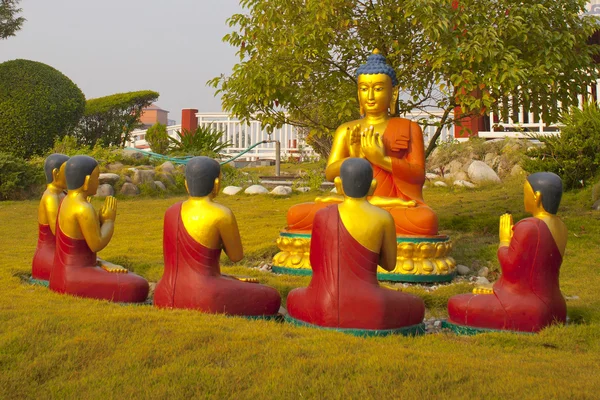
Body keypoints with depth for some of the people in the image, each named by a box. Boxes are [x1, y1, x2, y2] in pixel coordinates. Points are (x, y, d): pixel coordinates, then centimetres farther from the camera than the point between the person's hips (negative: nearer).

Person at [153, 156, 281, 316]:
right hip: (204, 301, -7)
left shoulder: (171, 211, 7)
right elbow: (236, 255, 2)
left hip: (167, 302, 7)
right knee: (271, 299, 11)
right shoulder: (222, 214, -12)